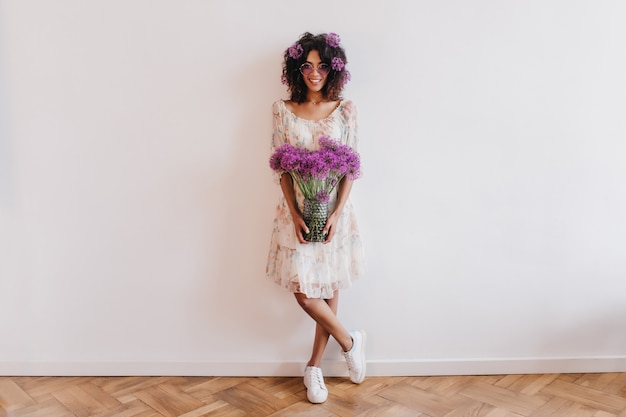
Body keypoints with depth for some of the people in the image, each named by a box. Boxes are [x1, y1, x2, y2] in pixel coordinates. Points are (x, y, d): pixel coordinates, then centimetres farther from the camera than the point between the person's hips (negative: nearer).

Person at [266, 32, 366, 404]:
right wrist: (295, 214, -12)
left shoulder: (345, 110, 1)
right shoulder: (284, 110, 1)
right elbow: (281, 167, -2)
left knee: (329, 289, 6)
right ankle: (350, 341, 21)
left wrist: (337, 213, -13)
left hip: (335, 209, 0)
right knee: (303, 292, -5)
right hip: (297, 210, 0)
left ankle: (315, 367, 23)